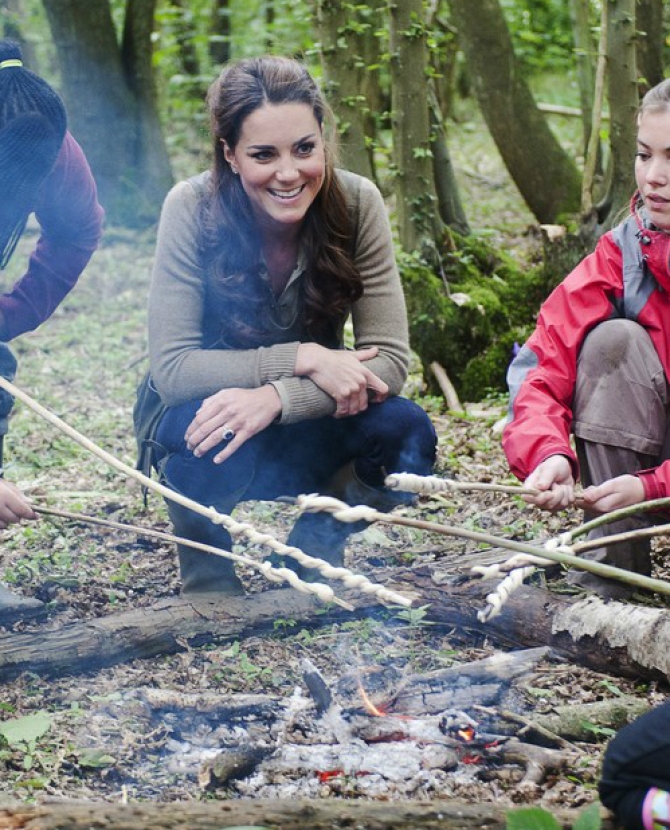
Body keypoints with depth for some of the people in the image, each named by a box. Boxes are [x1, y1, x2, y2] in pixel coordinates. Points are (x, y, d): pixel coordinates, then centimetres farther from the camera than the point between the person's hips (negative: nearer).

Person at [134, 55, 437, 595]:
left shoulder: (357, 203, -19)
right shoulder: (192, 209, -23)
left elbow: (389, 359, -21)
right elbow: (171, 368, -24)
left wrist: (276, 398, -37)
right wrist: (304, 358, -33)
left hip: (307, 419, 2)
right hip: (202, 412, -2)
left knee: (406, 430, -27)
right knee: (207, 438, -37)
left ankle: (315, 554, 4)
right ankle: (210, 591, -5)